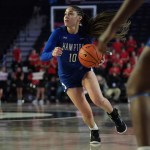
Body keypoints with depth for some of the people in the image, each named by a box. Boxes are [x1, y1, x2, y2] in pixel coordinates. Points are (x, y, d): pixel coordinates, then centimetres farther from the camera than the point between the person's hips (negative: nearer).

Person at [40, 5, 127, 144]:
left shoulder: (86, 35, -15)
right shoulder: (58, 33, -20)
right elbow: (43, 56, -23)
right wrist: (53, 53, -45)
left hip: (84, 71, 0)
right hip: (68, 77, 0)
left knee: (98, 100, -23)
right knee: (86, 113, -4)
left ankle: (114, 114, 11)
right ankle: (94, 131, 29)